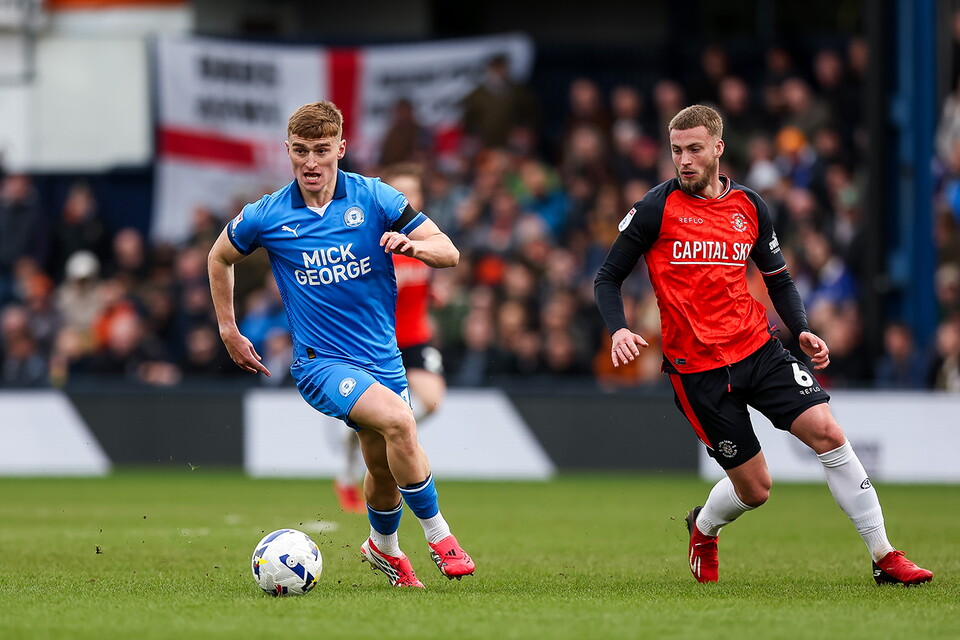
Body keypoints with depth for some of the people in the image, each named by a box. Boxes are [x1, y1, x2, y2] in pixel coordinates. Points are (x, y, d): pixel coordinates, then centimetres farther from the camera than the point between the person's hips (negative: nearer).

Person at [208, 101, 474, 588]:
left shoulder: (374, 199, -4)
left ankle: (382, 547, 44)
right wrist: (229, 332, 12)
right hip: (320, 361, -3)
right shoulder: (266, 217, -5)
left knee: (385, 470, 12)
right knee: (398, 420, -28)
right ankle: (437, 534, -13)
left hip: (381, 358, 3)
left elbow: (448, 252, -4)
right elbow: (219, 257, 14)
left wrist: (415, 244, -26)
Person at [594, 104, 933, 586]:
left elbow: (778, 279, 18)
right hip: (697, 368, -3)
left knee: (827, 433, -14)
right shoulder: (657, 208, -4)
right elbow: (607, 279, 0)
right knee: (754, 488, -2)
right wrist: (618, 331, -18)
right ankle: (704, 529, 35)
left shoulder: (749, 207, 7)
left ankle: (884, 558, -6)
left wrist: (801, 331, 1)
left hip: (759, 348, 4)